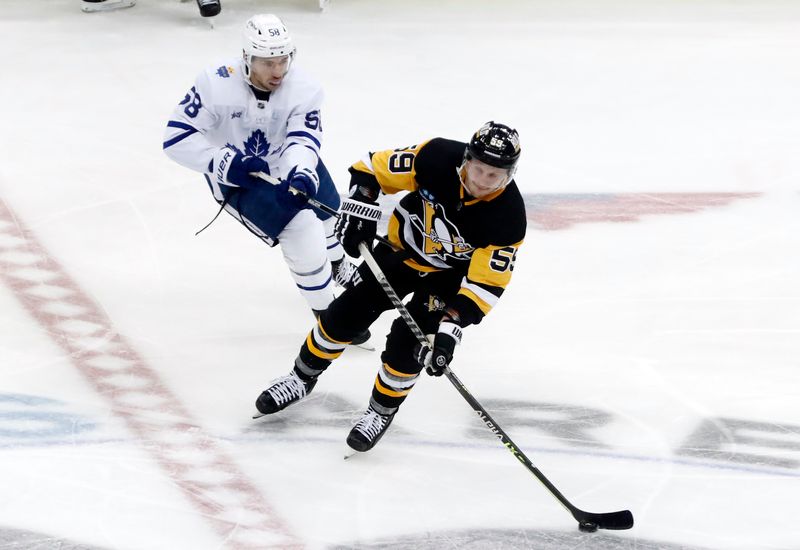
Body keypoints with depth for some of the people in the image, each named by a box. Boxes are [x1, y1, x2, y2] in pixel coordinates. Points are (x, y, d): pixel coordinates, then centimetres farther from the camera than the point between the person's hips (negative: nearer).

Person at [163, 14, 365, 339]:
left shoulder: (303, 89, -20)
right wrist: (225, 162, -36)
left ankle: (336, 267, 59)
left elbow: (303, 139, -32)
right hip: (237, 179, -4)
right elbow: (177, 138, -25)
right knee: (301, 231, -19)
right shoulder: (216, 85, -28)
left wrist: (302, 176, -54)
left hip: (290, 166, 4)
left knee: (329, 216, 19)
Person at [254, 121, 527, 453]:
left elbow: (485, 282, -30)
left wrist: (451, 328, -38)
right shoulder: (437, 158, -28)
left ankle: (382, 411, 13)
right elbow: (374, 168, -14)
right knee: (344, 316, 3)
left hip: (450, 275, -2)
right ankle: (302, 379, 28)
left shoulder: (508, 217, -31)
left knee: (407, 341, -15)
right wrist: (360, 209, -27)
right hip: (402, 248, 3)